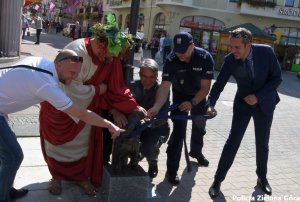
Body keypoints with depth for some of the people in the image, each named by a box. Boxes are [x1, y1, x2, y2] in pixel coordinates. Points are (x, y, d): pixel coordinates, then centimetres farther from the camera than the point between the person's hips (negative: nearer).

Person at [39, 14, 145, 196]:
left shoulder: (111, 57, -19)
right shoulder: (76, 52, -36)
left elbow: (117, 88, -15)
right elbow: (72, 89, -35)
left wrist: (134, 108, -24)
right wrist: (98, 89, -23)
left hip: (87, 104, 4)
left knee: (84, 140, 11)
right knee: (60, 140, 11)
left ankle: (82, 175, 30)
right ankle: (57, 176, 31)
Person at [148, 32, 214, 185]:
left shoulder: (205, 58, -29)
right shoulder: (171, 60, -30)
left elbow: (205, 87, -24)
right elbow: (164, 86, -36)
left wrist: (192, 103, -36)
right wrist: (157, 107, -52)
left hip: (198, 96, 2)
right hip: (180, 95, -2)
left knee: (199, 125, 21)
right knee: (178, 130, -12)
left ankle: (196, 151, 50)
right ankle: (171, 170, -4)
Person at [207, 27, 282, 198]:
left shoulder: (266, 52, -21)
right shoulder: (230, 60, -20)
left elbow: (277, 78, -14)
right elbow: (219, 85, -15)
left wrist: (258, 96, -23)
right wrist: (211, 104, -32)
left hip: (264, 103, 1)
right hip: (243, 103, -1)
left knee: (263, 143, 14)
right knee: (233, 141, -4)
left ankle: (262, 177, 35)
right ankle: (218, 180, 7)